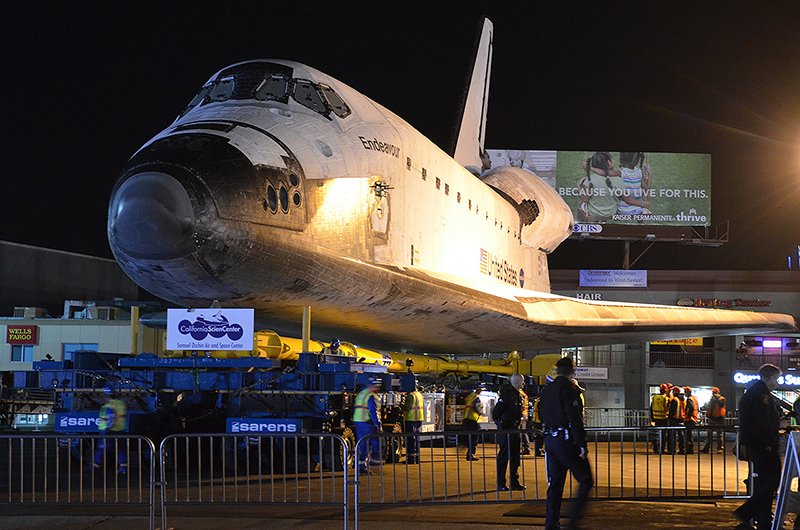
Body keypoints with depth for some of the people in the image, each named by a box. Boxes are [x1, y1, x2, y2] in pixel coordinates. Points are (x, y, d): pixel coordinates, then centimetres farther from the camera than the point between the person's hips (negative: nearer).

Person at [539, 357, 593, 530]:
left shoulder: (546, 390, 12)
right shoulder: (567, 389, -13)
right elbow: (574, 418, -19)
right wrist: (582, 444, -18)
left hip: (549, 440, 8)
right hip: (566, 441, -8)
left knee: (555, 484, 12)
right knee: (585, 480, 2)